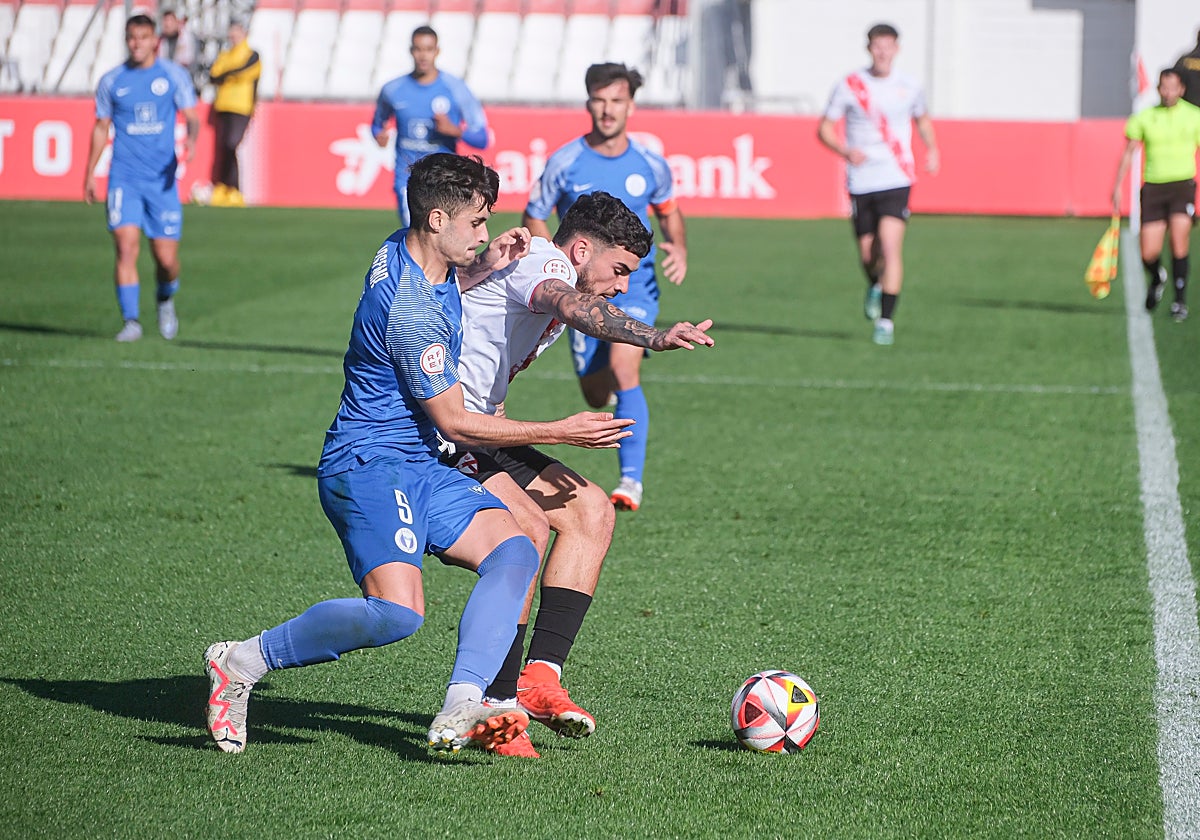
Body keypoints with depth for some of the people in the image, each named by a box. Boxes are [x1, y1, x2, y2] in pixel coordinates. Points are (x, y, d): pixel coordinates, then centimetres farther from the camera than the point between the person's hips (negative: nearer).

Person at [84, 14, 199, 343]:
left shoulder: (173, 75, 4)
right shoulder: (111, 81, 6)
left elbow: (191, 117, 3)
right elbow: (101, 128, 15)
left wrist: (191, 140, -20)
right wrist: (89, 174, 13)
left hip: (162, 179, 0)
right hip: (124, 178, 0)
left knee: (166, 258, 0)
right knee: (126, 246, -16)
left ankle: (166, 300, 32)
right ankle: (130, 321, -12)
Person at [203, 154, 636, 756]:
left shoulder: (402, 250, 8)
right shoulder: (413, 311, -20)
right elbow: (454, 422, -12)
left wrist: (482, 268, 16)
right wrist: (559, 432, -6)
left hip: (417, 470, 10)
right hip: (368, 465, -10)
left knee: (513, 549, -9)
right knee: (398, 611, -27)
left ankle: (460, 711, -21)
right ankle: (242, 662, -10)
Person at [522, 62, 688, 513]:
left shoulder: (650, 165, -5)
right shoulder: (565, 163, -9)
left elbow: (669, 210, 15)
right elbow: (533, 218, 2)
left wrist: (679, 248, -5)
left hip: (635, 285, -1)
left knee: (623, 370, -26)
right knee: (596, 396, 10)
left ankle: (632, 481, -25)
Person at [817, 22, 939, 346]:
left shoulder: (908, 88, 4)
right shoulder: (849, 86, -1)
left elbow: (922, 120, 24)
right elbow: (824, 128, 4)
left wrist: (932, 149, 6)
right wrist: (846, 151, -15)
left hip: (896, 181, -1)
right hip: (861, 182, 1)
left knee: (890, 246, -16)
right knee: (867, 252, 7)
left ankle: (886, 320, -12)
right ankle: (875, 286, 44)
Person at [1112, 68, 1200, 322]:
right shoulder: (1144, 117, 5)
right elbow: (1128, 152, 12)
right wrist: (1117, 187, 4)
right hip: (1153, 187, 1)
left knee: (1178, 243, -18)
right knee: (1148, 254, -4)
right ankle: (1157, 279, 32)